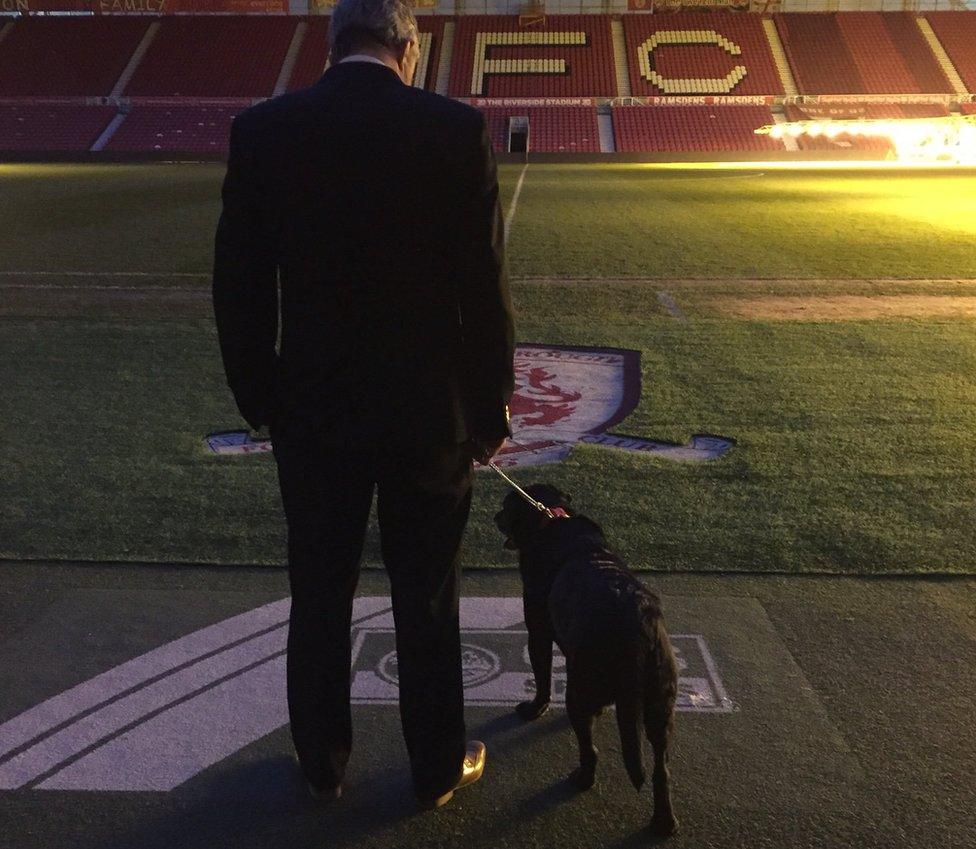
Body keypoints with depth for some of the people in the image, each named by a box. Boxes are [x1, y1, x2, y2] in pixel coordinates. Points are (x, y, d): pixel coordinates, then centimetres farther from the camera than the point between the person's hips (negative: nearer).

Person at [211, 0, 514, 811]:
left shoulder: (263, 129, -5)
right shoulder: (458, 129, -11)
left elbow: (239, 284, -2)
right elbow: (485, 284, -10)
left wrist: (260, 397, 11)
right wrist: (493, 406, 2)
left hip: (312, 411, 2)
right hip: (428, 410, -1)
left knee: (319, 596, 18)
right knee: (428, 601, 15)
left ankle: (323, 760, 36)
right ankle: (438, 767, 32)